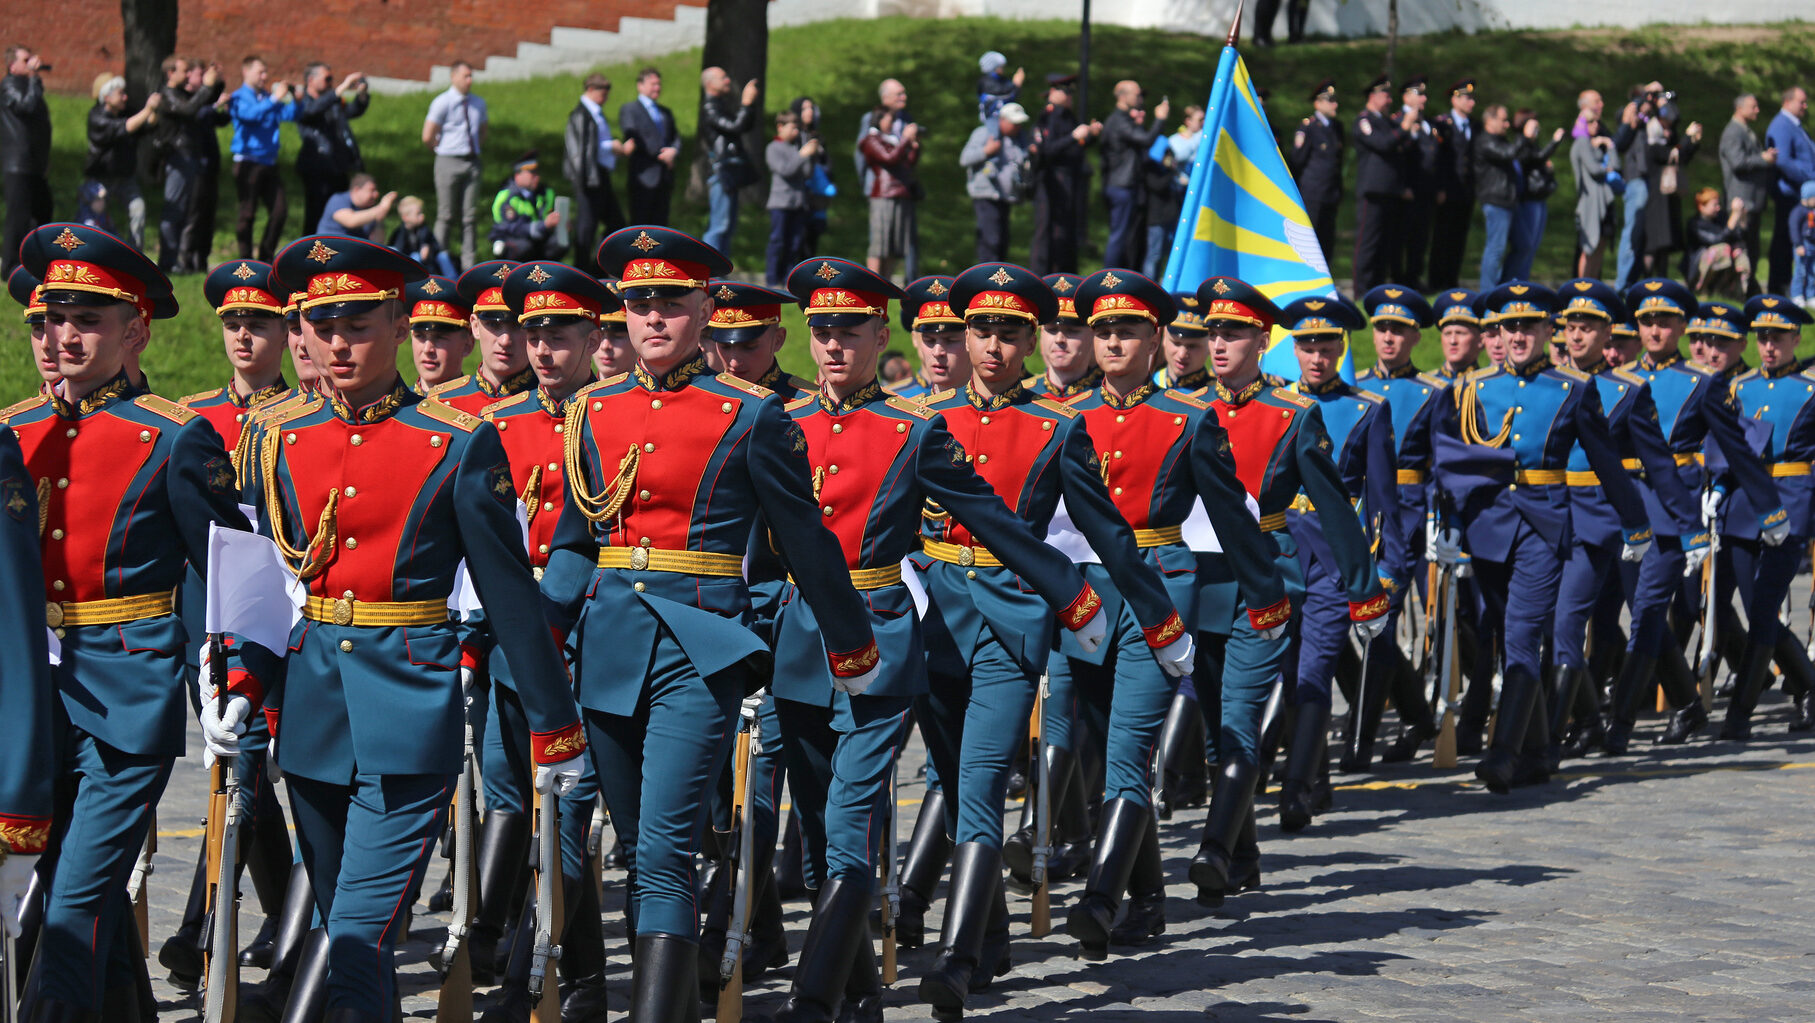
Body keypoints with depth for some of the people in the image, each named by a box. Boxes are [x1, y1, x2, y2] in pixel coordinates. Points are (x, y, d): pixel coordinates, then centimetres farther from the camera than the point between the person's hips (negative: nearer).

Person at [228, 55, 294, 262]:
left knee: (280, 210, 2)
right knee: (248, 213, -3)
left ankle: (266, 256, 14)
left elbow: (289, 115, 7)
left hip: (269, 162, 6)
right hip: (248, 162, -6)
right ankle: (246, 259, 4)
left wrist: (294, 98, -10)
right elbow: (252, 114, -23)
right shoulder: (239, 97, -3)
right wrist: (274, 99, -29)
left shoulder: (267, 97, 14)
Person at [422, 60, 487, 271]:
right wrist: (444, 150, 0)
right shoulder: (442, 103, -8)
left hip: (472, 162, 5)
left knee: (470, 215, 5)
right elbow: (427, 137, -9)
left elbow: (484, 127, 28)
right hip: (449, 163, -5)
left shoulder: (478, 103, 10)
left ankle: (469, 263, 9)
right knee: (446, 215, -1)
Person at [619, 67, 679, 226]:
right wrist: (659, 155, -13)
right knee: (640, 221, -5)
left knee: (660, 222, 6)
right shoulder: (629, 110, 0)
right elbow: (633, 139, -11)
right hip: (643, 177, -6)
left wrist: (673, 150, -8)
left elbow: (675, 137, 16)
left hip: (664, 177, 6)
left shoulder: (666, 112, 22)